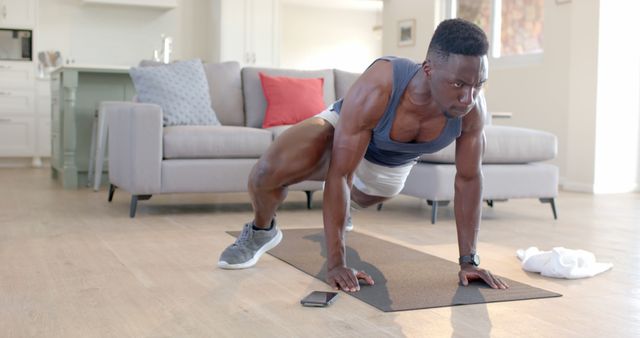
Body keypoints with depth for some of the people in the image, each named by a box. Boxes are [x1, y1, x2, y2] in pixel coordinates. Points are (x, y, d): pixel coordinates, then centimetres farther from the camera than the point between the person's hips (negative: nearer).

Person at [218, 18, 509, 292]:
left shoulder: (473, 108, -33)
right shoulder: (376, 90, -44)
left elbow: (469, 178, -18)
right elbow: (339, 176, -40)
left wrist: (469, 260, -17)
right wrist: (336, 263, -40)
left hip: (394, 164, 4)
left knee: (363, 199, 35)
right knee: (269, 172, -31)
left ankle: (336, 213, 73)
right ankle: (262, 231, 3)